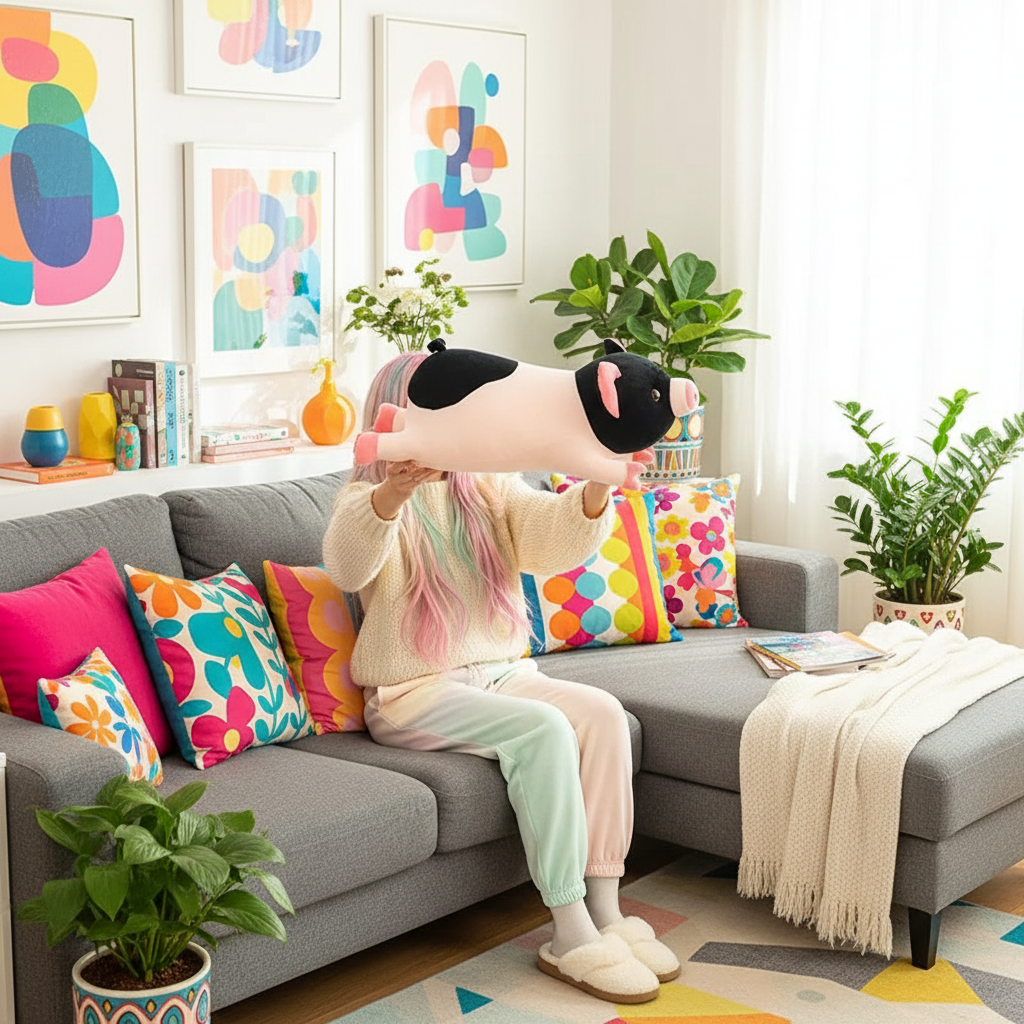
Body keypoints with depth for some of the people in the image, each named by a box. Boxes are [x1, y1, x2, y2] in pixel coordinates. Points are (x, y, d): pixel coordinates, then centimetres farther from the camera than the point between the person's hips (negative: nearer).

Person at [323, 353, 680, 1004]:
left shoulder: (488, 489, 12)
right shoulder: (369, 499, -3)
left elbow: (558, 535, -5)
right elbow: (347, 562, -27)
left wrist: (599, 487, -28)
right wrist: (396, 488, -48)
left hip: (503, 672, 5)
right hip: (415, 693, -5)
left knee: (603, 713, -21)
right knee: (543, 728, -29)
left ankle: (605, 911, -18)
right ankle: (571, 936, -25)